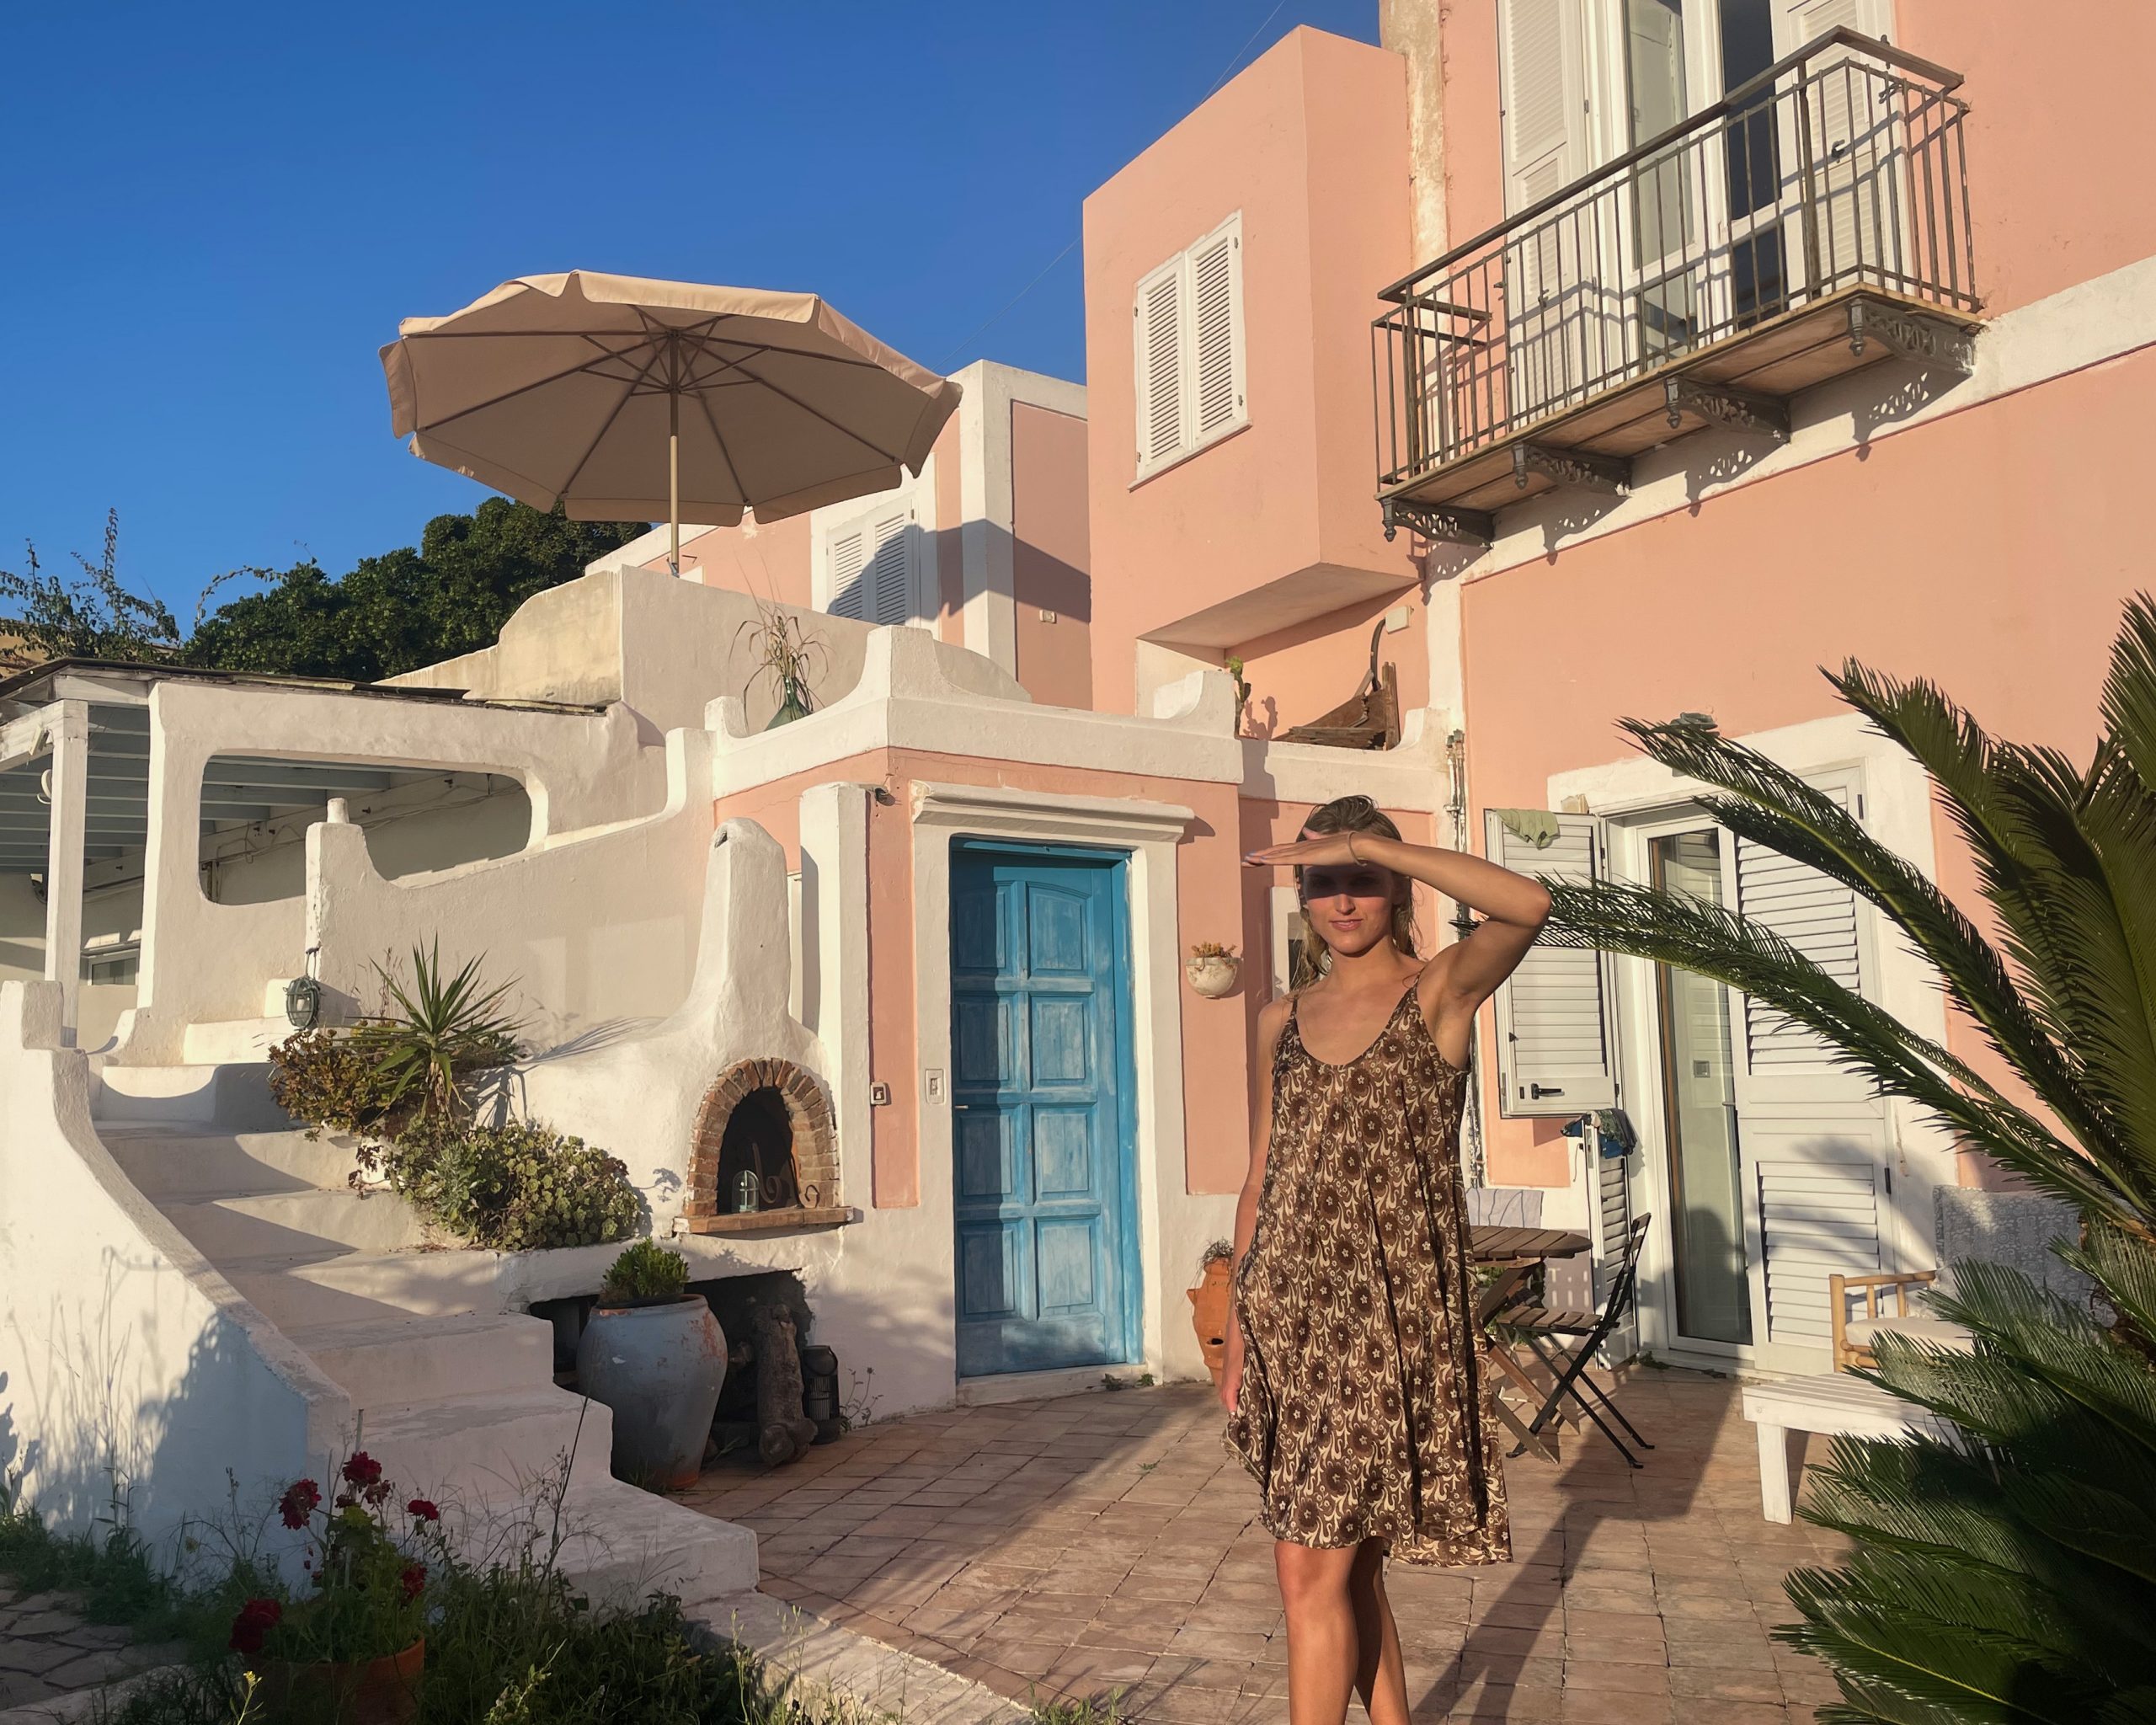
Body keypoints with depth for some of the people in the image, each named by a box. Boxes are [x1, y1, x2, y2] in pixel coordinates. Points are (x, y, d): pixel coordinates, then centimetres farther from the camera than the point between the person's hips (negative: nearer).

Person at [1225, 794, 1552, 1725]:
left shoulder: (1439, 992, -3)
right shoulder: (1282, 1020, 11)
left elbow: (1529, 906, -24)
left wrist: (1367, 845, -24)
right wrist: (1237, 1333, 13)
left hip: (1387, 1313, -5)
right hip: (1290, 1311, 5)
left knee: (1313, 1573, -5)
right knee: (1346, 1567, 15)